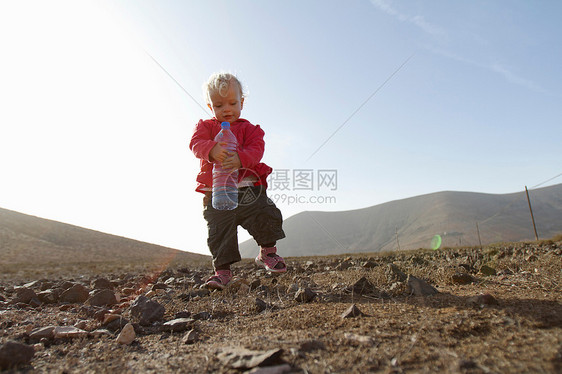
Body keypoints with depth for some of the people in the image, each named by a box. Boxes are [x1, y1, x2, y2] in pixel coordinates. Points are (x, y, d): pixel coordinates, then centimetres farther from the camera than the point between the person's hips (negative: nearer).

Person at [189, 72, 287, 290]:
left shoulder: (248, 128, 10)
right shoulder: (205, 126, 12)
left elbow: (256, 149, -8)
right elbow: (196, 143, -8)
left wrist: (240, 158, -30)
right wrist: (211, 149, -32)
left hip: (247, 188, 0)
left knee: (268, 215, -9)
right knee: (219, 231, -1)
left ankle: (268, 252, 15)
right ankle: (222, 270, 13)